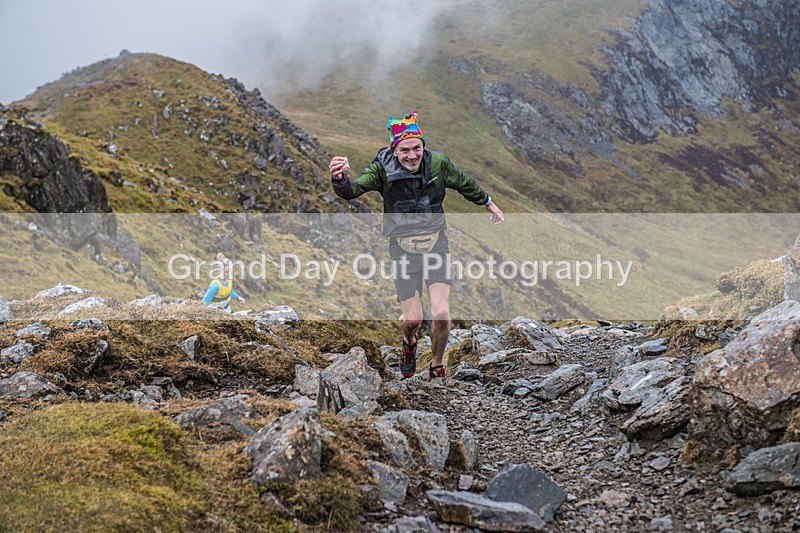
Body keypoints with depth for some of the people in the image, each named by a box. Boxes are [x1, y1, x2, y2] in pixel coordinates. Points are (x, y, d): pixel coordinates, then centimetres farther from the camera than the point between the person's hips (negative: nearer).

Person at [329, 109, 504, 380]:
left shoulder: (438, 163, -7)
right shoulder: (383, 168, -13)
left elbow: (466, 185, 12)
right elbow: (352, 190, -25)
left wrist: (489, 204, 26)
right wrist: (339, 179, -48)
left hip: (436, 243, 1)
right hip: (403, 248, -1)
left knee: (441, 314, -12)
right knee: (412, 319, -3)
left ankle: (437, 368, 14)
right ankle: (410, 343, 36)